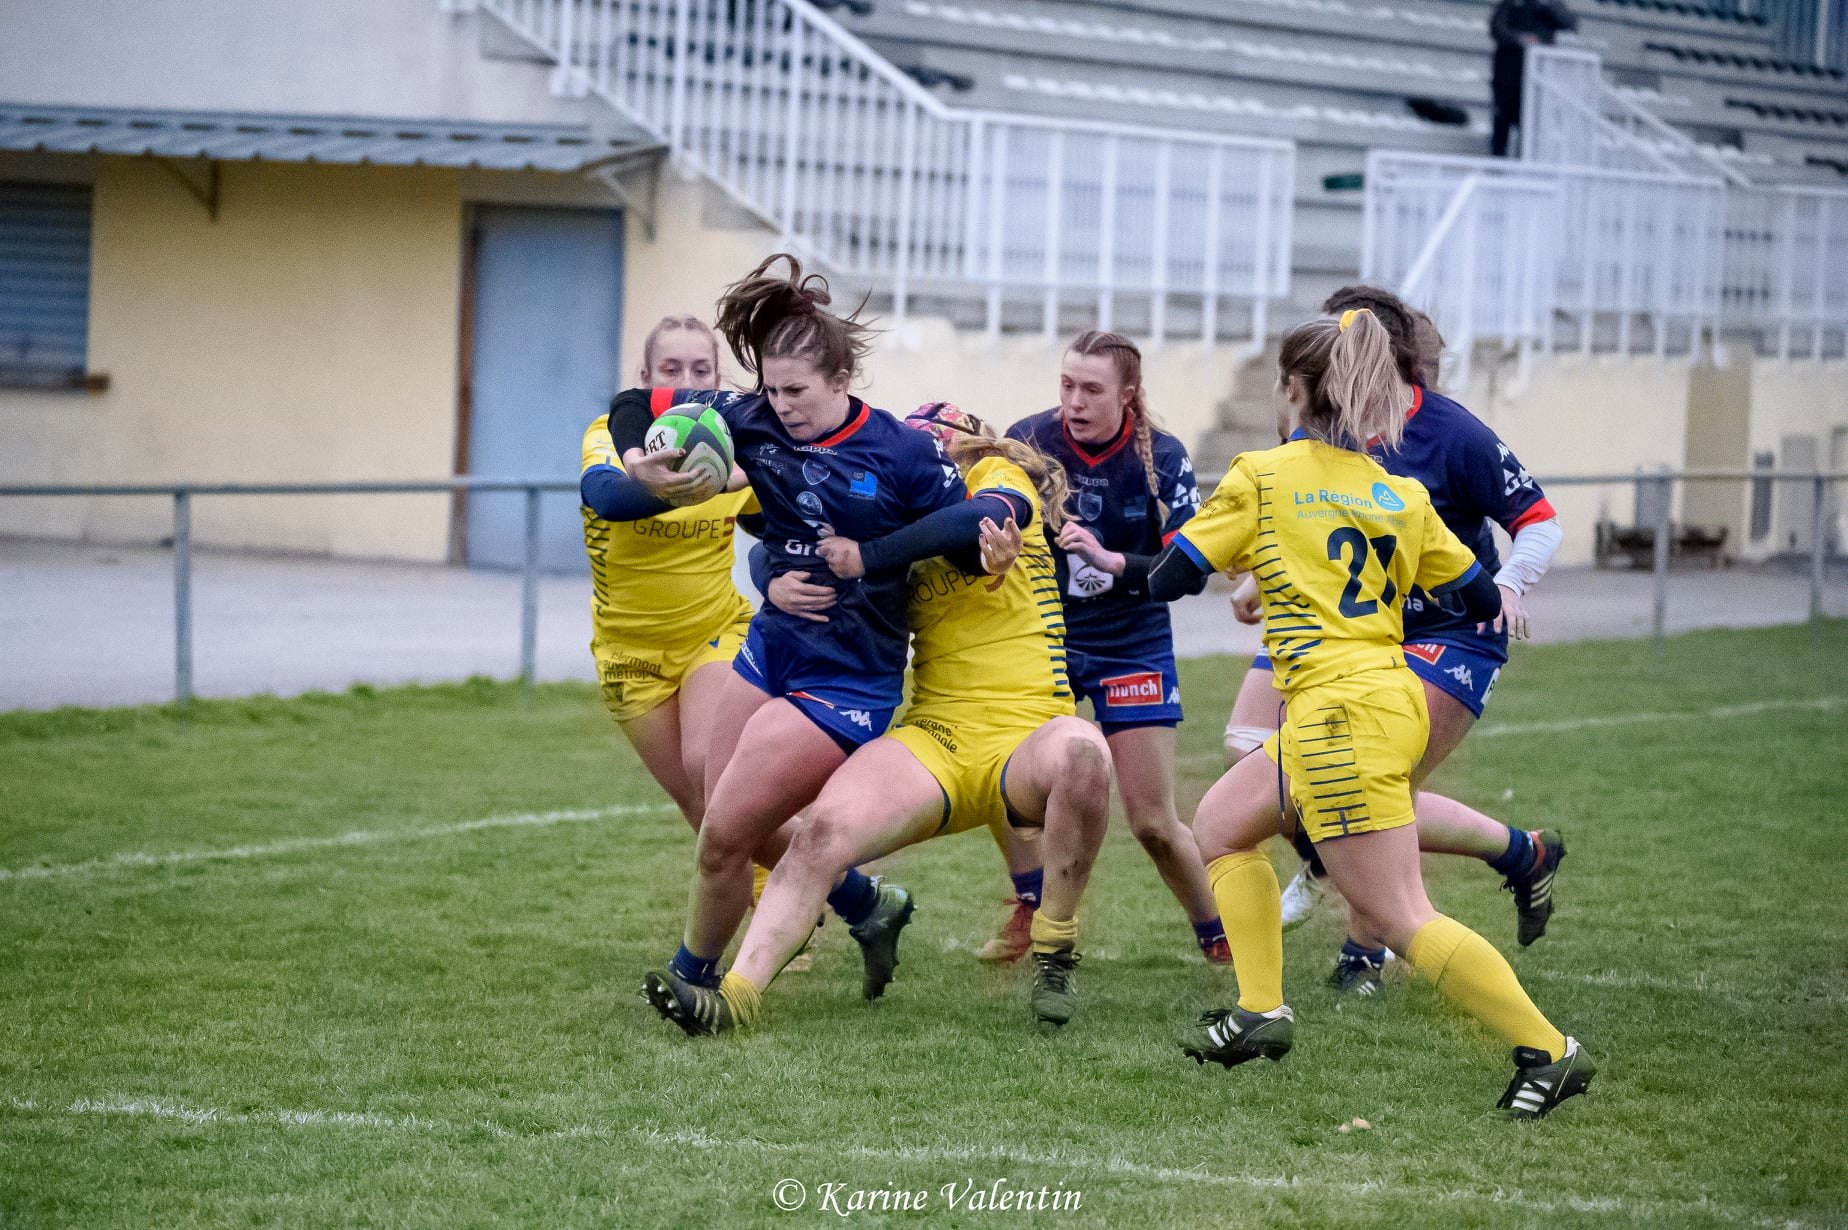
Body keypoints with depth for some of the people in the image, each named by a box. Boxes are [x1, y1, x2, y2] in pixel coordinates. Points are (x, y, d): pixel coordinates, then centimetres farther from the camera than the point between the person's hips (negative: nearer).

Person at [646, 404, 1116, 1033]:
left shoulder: (1001, 475, 9)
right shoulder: (904, 539, 23)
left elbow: (978, 519, -17)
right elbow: (774, 549, 23)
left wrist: (867, 556, -16)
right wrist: (777, 582, -2)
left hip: (1024, 735, -4)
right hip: (935, 736, 4)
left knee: (1080, 750, -39)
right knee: (822, 829, -23)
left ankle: (1055, 951, -18)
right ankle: (740, 991, -25)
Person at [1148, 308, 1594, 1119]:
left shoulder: (1261, 477, -4)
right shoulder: (1402, 495, 10)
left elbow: (1167, 579, 0)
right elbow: (1481, 601, 13)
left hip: (1340, 710, -8)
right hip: (1392, 695, 8)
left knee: (1398, 919, -7)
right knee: (1220, 826, 23)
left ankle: (1548, 1051, -11)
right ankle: (1262, 1011, 18)